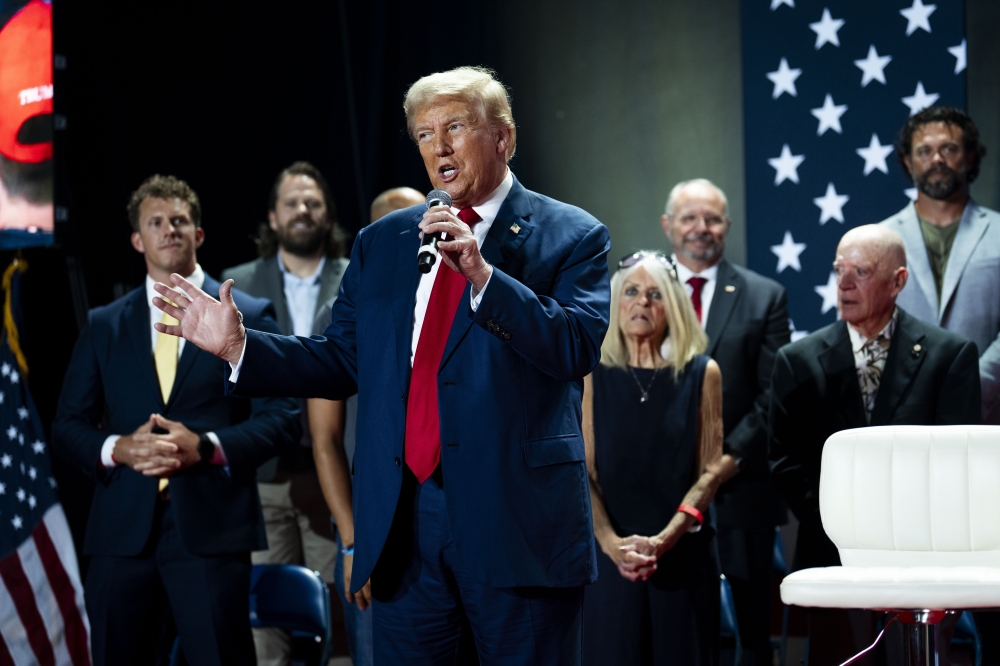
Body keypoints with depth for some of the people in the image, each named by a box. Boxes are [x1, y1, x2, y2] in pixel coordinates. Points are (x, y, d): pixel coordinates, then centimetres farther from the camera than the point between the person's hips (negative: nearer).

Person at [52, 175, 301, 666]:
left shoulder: (248, 317, 7)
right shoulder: (103, 326, 15)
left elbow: (281, 419, 1)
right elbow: (68, 427, 12)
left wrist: (206, 447, -14)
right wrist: (118, 448, -9)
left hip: (211, 528, -3)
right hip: (122, 529, 3)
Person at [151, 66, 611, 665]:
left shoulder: (573, 237, 1)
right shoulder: (381, 243, 15)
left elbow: (581, 347, -13)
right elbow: (342, 361, 13)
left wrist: (482, 274, -21)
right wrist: (239, 345, 1)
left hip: (519, 525, -4)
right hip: (404, 525, 4)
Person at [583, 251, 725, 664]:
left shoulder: (701, 374, 4)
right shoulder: (595, 376, 4)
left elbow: (711, 469, 0)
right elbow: (583, 472, 0)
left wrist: (666, 538, -13)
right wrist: (612, 543, -15)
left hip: (683, 553, 0)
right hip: (611, 556, 0)